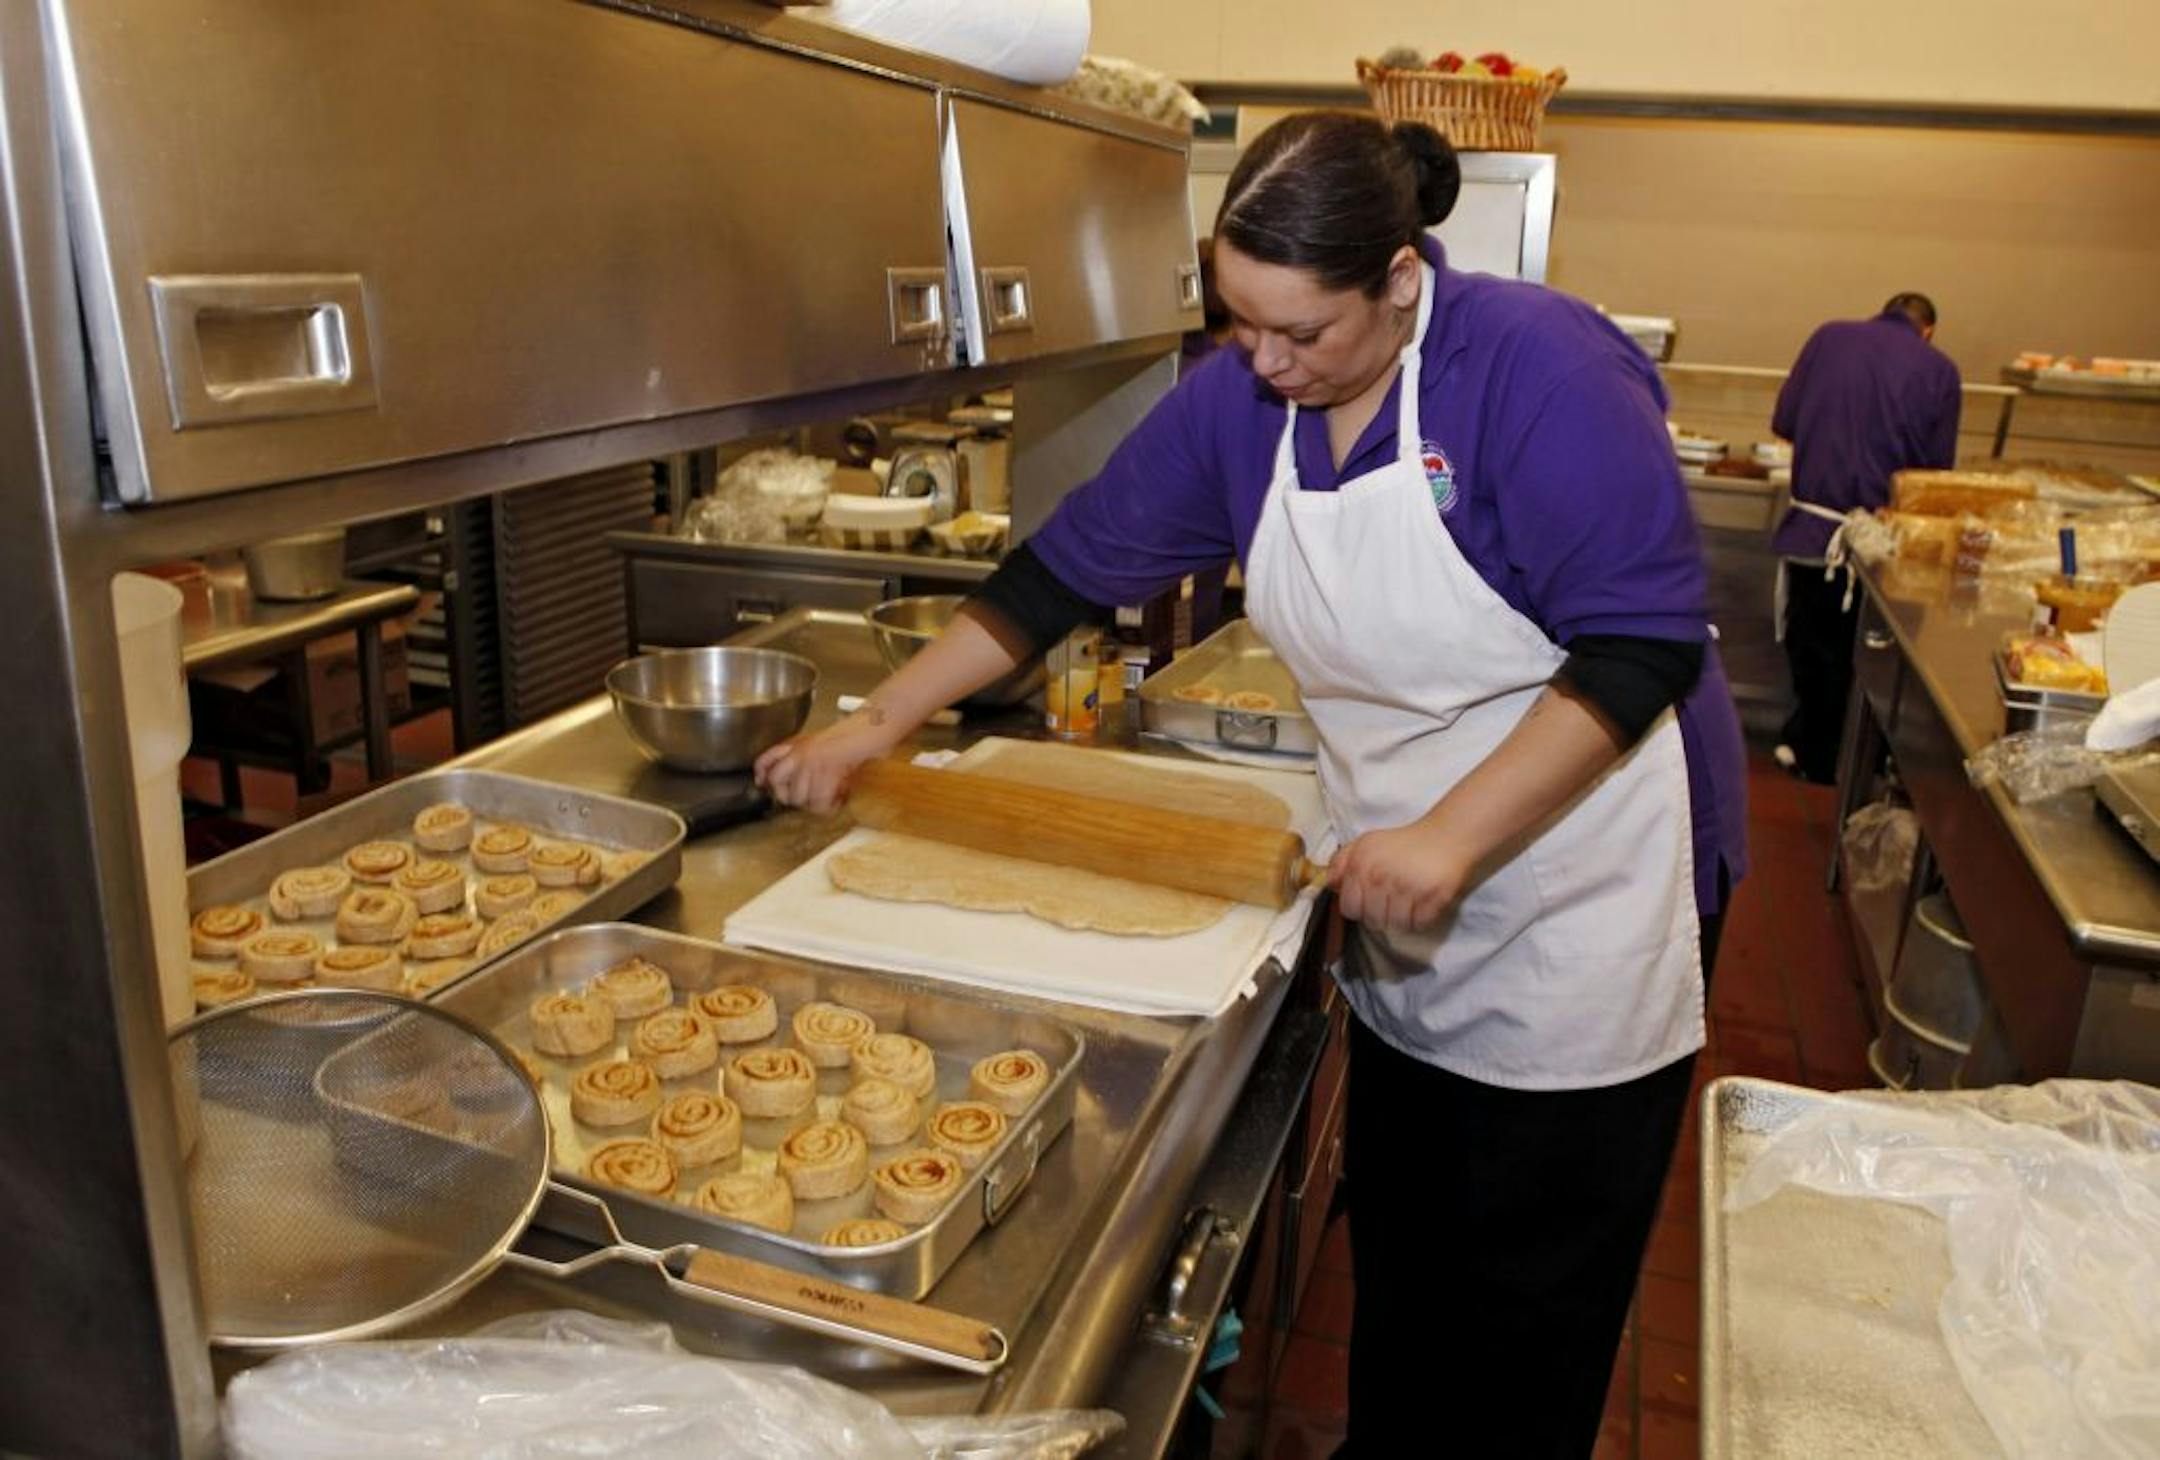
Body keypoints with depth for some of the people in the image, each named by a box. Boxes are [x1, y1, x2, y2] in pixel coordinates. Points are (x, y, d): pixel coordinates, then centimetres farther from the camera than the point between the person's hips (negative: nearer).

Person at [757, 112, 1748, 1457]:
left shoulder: (1539, 366, -20)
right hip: (1406, 939, 5)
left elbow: (1644, 642, -22)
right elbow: (1071, 566, 1)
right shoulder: (1238, 400, -3)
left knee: (1525, 1329, 10)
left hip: (1575, 917, -5)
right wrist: (878, 721, -2)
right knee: (1397, 1285, 19)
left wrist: (1453, 834, -29)